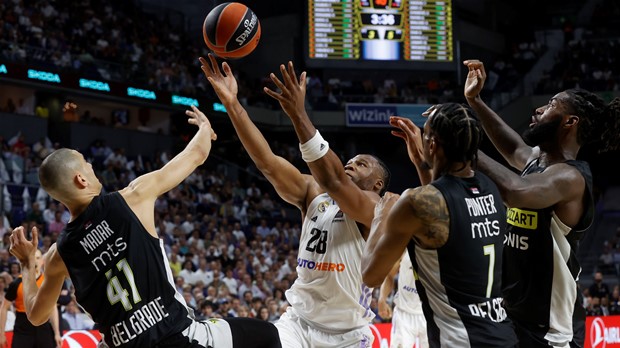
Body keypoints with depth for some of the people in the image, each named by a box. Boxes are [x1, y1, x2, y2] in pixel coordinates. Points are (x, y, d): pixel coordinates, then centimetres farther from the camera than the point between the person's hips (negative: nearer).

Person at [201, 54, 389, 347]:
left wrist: (298, 115, -38)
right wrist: (231, 103, -19)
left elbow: (333, 181, -29)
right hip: (299, 322, 4)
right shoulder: (313, 194, 6)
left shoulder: (376, 209, -10)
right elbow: (267, 163, -7)